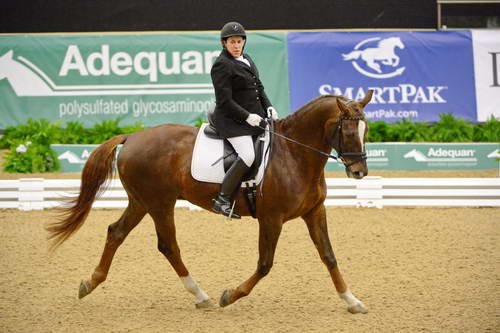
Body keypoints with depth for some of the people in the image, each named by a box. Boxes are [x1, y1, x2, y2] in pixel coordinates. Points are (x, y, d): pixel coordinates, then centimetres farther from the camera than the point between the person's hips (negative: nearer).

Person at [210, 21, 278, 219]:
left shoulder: (246, 60, 16)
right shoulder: (222, 65, -13)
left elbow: (259, 88, 23)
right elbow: (224, 101, -17)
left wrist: (268, 108, 6)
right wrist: (247, 116, -21)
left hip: (253, 117, 10)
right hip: (232, 121, -10)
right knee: (247, 156, -26)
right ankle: (222, 200, -22)